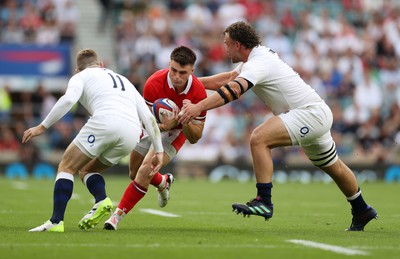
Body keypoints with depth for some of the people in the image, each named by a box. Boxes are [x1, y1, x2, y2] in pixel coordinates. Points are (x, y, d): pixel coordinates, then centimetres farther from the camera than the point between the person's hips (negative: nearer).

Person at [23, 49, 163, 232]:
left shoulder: (81, 76, 21)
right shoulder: (124, 81, 37)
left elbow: (68, 99, -2)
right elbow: (148, 117, 28)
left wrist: (42, 127, 0)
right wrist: (158, 150, 29)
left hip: (105, 122, -5)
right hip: (132, 132, 5)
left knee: (66, 168, 9)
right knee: (88, 169, 24)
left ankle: (56, 222, -6)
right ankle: (101, 201, -4)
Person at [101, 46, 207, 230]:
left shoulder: (198, 92, -31)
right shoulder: (154, 83, -32)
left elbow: (194, 138, -23)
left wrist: (186, 120, -44)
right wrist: (164, 125, -46)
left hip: (176, 132, -3)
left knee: (146, 169, -24)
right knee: (134, 173, 16)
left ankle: (118, 215, -15)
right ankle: (163, 182, 50)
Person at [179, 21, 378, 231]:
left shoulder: (259, 63, -20)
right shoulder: (259, 55, 10)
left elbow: (233, 90, -36)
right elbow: (228, 78, 21)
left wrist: (199, 107, -43)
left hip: (310, 113, -11)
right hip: (318, 114, 11)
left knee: (259, 139, -24)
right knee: (332, 166, 25)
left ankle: (263, 201, -25)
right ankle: (361, 212, 40)